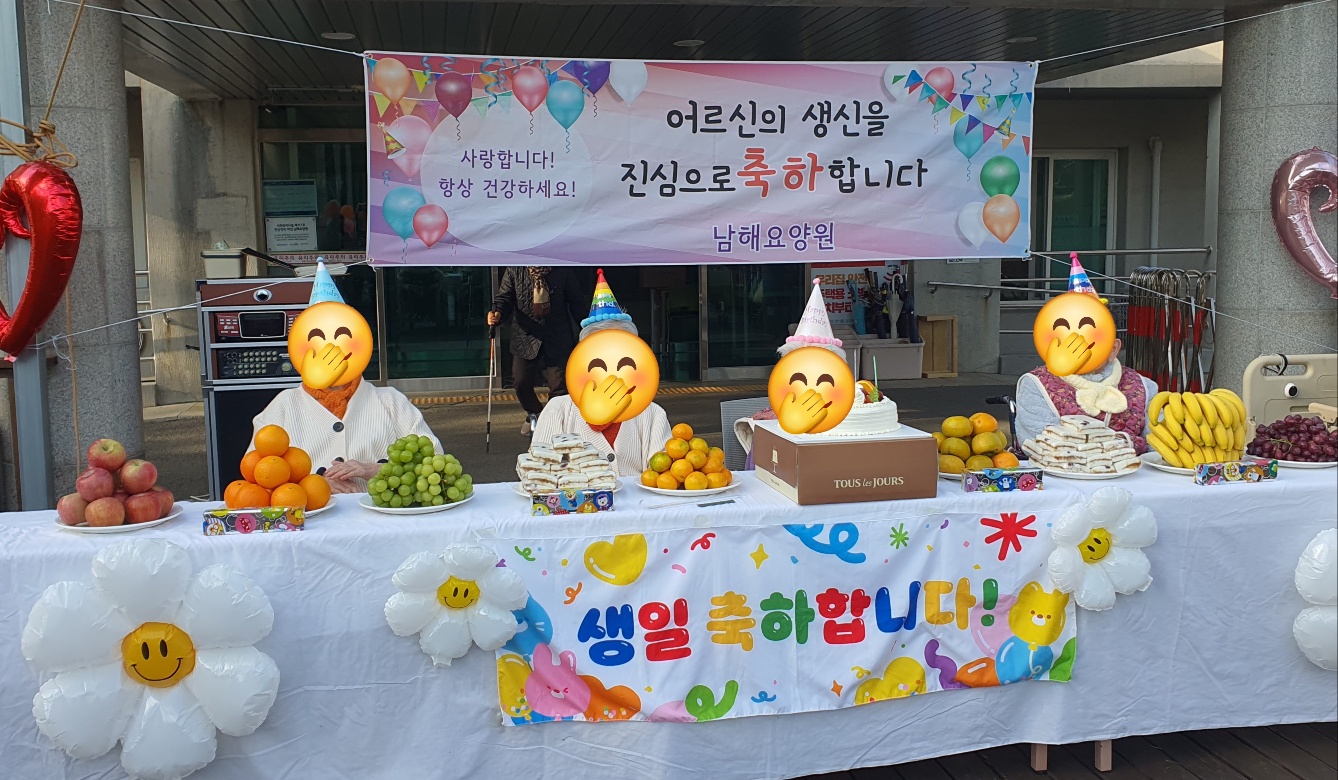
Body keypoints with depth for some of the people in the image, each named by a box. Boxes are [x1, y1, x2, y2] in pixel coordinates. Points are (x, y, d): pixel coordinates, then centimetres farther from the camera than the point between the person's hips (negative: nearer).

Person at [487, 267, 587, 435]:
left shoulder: (563, 271, -3)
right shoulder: (514, 271, -3)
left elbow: (576, 302, 2)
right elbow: (504, 298, -3)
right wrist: (497, 314, -24)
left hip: (557, 340, -1)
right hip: (525, 338, 1)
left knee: (559, 385, -3)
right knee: (521, 383, 1)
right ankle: (534, 415, 32)